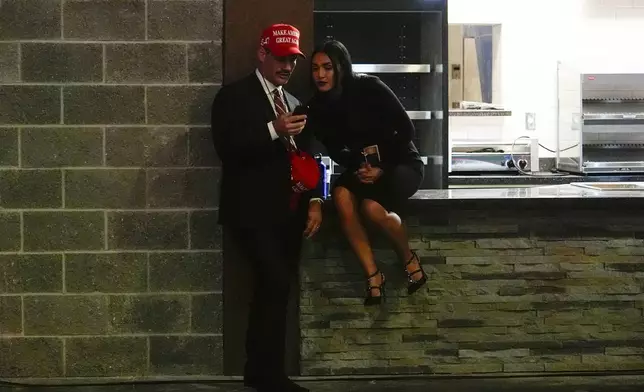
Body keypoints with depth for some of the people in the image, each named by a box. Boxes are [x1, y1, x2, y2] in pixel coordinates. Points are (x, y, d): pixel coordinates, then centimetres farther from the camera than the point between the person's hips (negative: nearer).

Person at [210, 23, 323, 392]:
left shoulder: (294, 102, 19)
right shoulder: (235, 96, -1)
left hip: (288, 213, 7)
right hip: (252, 212, -7)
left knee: (273, 290, 8)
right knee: (277, 283, -18)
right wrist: (273, 129, -25)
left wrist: (314, 200, 3)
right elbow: (227, 148, -15)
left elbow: (305, 155, 17)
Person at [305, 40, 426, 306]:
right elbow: (335, 150, 2)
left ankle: (409, 260, -4)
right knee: (342, 197, -29)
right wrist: (357, 167, -19)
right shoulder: (318, 105, -4)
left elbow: (406, 129, -14)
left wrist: (382, 167, -19)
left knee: (372, 207, -33)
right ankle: (373, 275, -23)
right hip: (360, 167, 5)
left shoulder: (369, 88, -18)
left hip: (400, 163, -4)